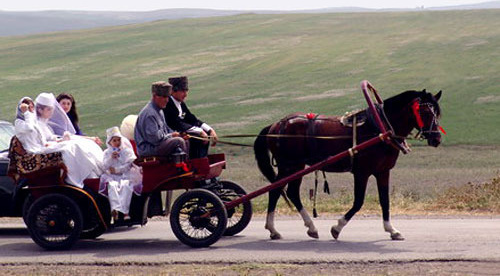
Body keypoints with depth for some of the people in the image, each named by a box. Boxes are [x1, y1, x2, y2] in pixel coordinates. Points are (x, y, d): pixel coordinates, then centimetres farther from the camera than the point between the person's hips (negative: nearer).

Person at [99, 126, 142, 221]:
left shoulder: (126, 151, 10)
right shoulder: (107, 153, 15)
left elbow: (129, 165, 1)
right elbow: (105, 166, 3)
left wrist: (117, 169, -8)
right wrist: (111, 158, -13)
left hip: (125, 175, -1)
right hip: (112, 177, 1)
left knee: (126, 185, -33)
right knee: (112, 186, -33)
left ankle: (125, 211, -39)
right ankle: (115, 209, -47)